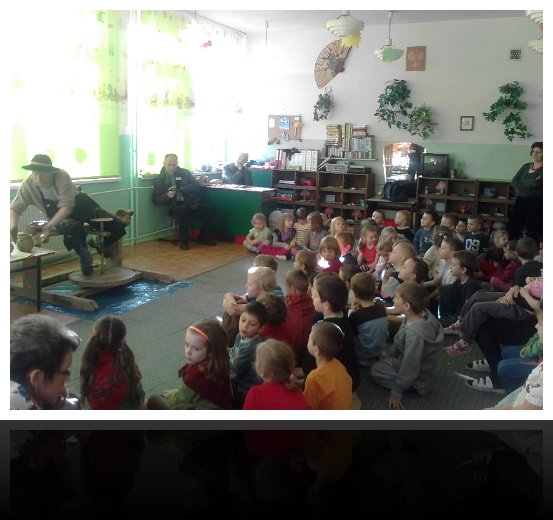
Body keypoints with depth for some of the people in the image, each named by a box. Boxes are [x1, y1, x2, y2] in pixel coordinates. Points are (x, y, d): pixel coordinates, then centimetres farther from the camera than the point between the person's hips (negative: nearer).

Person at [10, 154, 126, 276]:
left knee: (118, 227, -10)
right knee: (73, 229, -38)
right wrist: (13, 226, -37)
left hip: (81, 206, 0)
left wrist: (48, 227, -43)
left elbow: (67, 207, -35)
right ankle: (85, 260, -9)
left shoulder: (62, 176, -31)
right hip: (59, 217, 1)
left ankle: (104, 246, 24)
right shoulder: (27, 186, -21)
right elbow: (15, 208, -15)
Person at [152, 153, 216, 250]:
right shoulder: (160, 179, 9)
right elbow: (155, 200, 5)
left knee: (211, 208, -22)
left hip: (192, 202, 3)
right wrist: (167, 195, -16)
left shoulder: (185, 173, 12)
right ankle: (183, 241, -21)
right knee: (183, 210, -39)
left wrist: (182, 189, -17)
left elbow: (197, 186, 0)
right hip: (175, 206, -3)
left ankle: (203, 237, -2)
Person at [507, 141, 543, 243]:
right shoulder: (526, 166, 15)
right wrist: (529, 184, -10)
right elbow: (513, 182, 3)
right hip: (521, 200, 5)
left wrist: (521, 183, -2)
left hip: (536, 202, -5)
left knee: (532, 232, -2)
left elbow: (536, 183, -18)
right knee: (512, 229, 1)